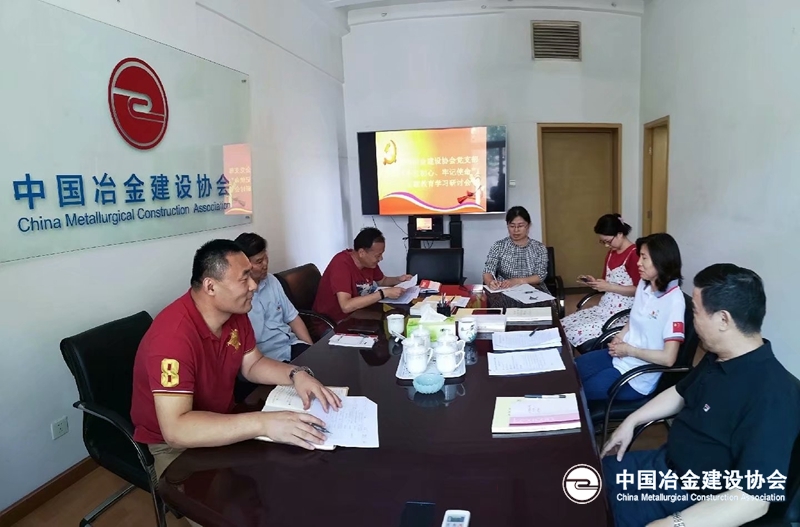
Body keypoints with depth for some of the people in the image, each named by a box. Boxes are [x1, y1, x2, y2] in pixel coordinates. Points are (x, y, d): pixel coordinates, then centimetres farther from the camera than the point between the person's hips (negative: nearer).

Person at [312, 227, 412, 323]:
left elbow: (382, 281, 17)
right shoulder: (341, 264, -26)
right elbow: (346, 306, -35)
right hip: (333, 321, -7)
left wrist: (399, 279, -4)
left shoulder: (370, 261, -4)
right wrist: (383, 293, -33)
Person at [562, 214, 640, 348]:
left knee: (576, 334, -21)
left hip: (622, 313, -9)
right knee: (562, 325, -4)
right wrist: (595, 283, 1)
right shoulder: (611, 253, 13)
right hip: (603, 308, 9)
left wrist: (609, 287, -20)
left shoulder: (635, 254, -14)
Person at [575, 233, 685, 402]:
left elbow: (668, 358, -25)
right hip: (620, 355, 8)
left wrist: (629, 350, -16)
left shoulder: (674, 300, -23)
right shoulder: (644, 284, 2)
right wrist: (619, 337, -1)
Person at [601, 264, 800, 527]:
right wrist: (631, 421, 12)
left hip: (691, 500, -8)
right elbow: (681, 392, 19)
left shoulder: (771, 394, -31)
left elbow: (755, 498, -34)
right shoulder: (718, 357, 0)